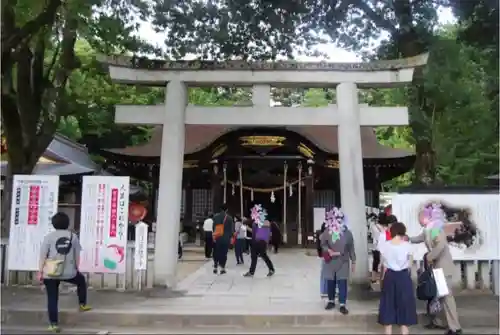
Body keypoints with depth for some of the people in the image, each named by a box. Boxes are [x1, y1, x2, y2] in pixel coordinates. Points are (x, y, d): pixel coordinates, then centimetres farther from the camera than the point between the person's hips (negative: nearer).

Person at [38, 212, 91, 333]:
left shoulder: (49, 236, -4)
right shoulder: (73, 236, 1)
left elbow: (43, 256, -5)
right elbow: (77, 255, 6)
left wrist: (40, 272, 2)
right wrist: (76, 268, 18)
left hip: (50, 273, -1)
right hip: (68, 272, 1)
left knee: (52, 299, 10)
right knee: (81, 280, 31)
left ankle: (54, 324, 14)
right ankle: (82, 304, 38)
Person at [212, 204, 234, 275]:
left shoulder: (216, 216, 1)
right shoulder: (229, 218, -4)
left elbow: (214, 227, 3)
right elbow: (231, 229, -1)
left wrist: (213, 234, 11)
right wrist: (230, 237, 7)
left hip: (216, 238, 2)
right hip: (226, 238, -2)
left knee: (216, 253, 11)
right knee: (223, 253, 3)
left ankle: (215, 268, 11)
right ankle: (222, 269, 4)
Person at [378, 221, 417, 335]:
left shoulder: (384, 245, -5)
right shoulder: (407, 246, -10)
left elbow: (384, 265, 3)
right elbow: (410, 265, 2)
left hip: (389, 277, 2)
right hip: (403, 277, -2)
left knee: (389, 304, 12)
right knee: (404, 304, 11)